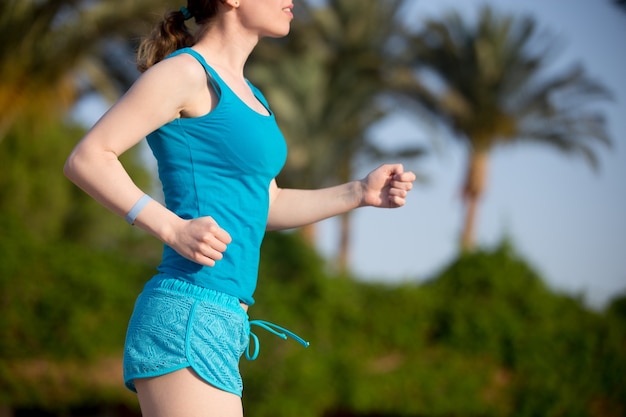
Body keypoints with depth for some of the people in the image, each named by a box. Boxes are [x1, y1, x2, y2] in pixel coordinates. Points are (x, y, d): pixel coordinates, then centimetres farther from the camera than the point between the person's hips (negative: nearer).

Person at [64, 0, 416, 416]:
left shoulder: (241, 90, 21)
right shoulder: (185, 71, -5)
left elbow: (266, 207, 26)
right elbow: (85, 159, -11)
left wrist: (361, 192, 15)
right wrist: (172, 228, -19)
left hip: (218, 320, 9)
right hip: (187, 317, -9)